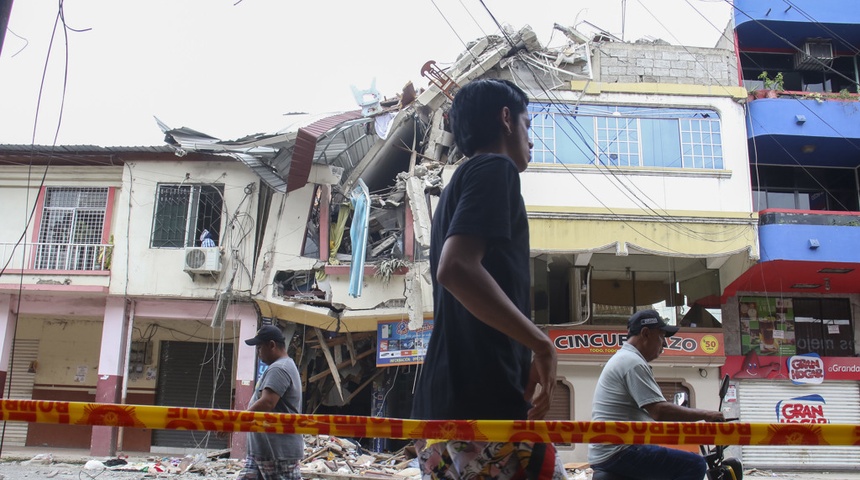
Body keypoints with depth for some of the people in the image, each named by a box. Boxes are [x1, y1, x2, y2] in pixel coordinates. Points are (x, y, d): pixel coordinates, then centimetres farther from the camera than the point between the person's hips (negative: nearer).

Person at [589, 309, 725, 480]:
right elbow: (660, 411, -22)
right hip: (619, 452, -11)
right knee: (694, 465, -15)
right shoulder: (633, 363, -14)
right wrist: (704, 414, -12)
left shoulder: (622, 359, 19)